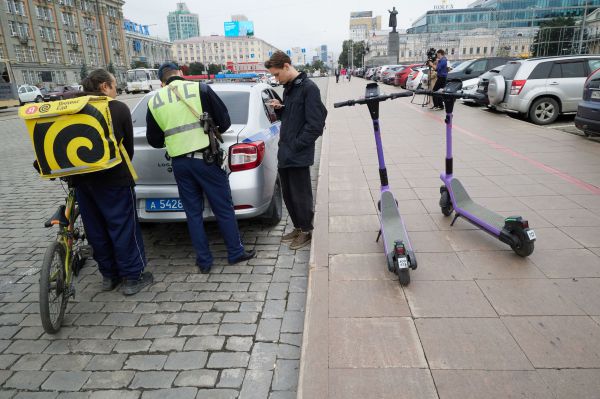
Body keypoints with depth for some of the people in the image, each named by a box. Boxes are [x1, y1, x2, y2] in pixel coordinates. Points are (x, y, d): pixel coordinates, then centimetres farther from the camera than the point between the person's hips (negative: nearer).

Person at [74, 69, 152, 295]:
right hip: (113, 178, -5)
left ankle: (109, 276, 26)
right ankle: (132, 277, 10)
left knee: (96, 230, 14)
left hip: (82, 180, 5)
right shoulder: (119, 109, -4)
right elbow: (128, 146, 2)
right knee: (123, 228, 4)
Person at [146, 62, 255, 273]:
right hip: (205, 158, -3)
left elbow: (154, 140, 13)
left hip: (179, 163, 3)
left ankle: (204, 261, 19)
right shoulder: (200, 88, -2)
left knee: (193, 213, 13)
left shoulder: (153, 102, 8)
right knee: (224, 208, 8)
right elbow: (224, 121, -1)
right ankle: (235, 253, 19)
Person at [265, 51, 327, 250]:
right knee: (288, 194, 15)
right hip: (284, 152, 9)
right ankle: (298, 227, 30)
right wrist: (279, 108, 4)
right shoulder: (287, 89, 15)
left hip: (299, 154, -8)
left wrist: (297, 145, -16)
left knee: (301, 195, 2)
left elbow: (315, 123, -16)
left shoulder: (309, 88, -12)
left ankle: (306, 231, 19)